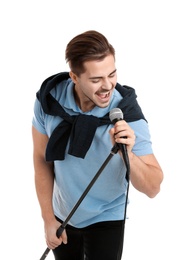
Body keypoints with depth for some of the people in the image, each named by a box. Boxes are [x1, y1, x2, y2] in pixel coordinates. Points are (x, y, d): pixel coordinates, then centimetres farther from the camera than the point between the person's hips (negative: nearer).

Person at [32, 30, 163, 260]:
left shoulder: (128, 115, -26)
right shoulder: (49, 99, -20)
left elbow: (153, 188, -23)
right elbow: (42, 159, -7)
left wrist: (128, 154, -42)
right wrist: (48, 219, -6)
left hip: (106, 219, -2)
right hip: (62, 214, 3)